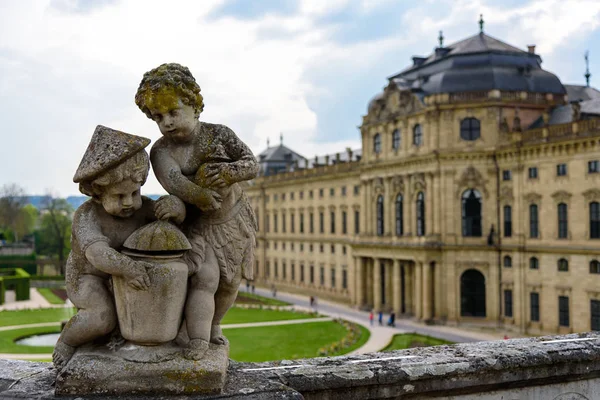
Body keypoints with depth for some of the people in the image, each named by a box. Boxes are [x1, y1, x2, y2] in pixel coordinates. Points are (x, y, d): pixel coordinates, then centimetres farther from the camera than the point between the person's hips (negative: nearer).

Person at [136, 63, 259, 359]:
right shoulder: (161, 151, -13)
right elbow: (173, 181, -33)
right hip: (197, 226, -2)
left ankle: (213, 325, 37)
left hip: (235, 221, 2)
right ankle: (198, 341, -17)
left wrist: (229, 172, -31)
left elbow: (252, 164, -13)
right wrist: (202, 196, -44)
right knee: (204, 279, -21)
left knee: (229, 282, 12)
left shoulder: (218, 134, -10)